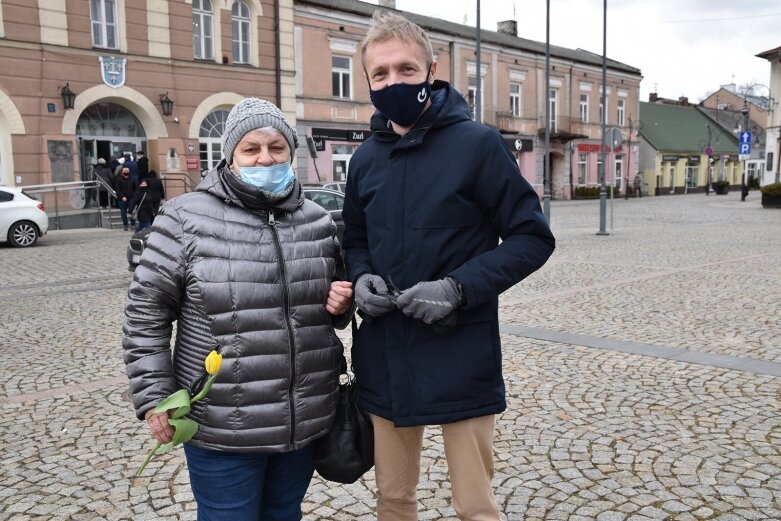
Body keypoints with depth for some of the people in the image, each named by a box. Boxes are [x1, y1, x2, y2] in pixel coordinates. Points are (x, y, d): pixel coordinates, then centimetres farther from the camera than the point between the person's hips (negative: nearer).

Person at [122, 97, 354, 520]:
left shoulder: (317, 221, 5)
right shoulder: (187, 218, -8)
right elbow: (146, 312, -5)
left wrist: (341, 305, -5)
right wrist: (154, 396, -8)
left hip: (305, 422, 4)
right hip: (222, 430, -4)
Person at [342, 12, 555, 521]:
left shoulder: (477, 144, -9)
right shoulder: (366, 158, 7)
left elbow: (533, 237, -8)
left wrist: (459, 287, -20)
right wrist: (361, 277, -5)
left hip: (461, 361, -4)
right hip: (385, 360, 5)